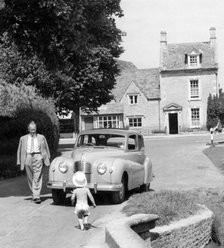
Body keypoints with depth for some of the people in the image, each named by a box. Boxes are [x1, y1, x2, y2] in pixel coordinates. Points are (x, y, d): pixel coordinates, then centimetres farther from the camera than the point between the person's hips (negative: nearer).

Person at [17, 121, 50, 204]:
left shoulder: (41, 137, 10)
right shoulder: (23, 138, 12)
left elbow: (46, 148, 13)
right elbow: (19, 150, 15)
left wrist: (47, 159, 8)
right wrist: (19, 162, 9)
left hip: (38, 157, -2)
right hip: (28, 157, 2)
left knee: (37, 178, -11)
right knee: (30, 178, 7)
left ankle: (36, 196, -14)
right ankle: (34, 194, 21)